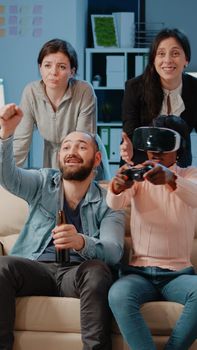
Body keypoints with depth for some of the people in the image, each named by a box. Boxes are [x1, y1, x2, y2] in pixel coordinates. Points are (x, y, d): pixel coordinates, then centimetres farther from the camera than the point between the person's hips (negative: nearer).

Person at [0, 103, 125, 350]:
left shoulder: (107, 202, 10)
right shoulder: (43, 183, 16)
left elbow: (114, 251, -7)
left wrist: (81, 242, -32)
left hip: (79, 272, -1)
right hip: (35, 268, 2)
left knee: (98, 271, -34)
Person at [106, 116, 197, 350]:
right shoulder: (138, 176, 10)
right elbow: (114, 203, -12)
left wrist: (171, 179, -44)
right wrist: (117, 186, -38)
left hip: (178, 273, -1)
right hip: (139, 272, 1)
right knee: (118, 294, -33)